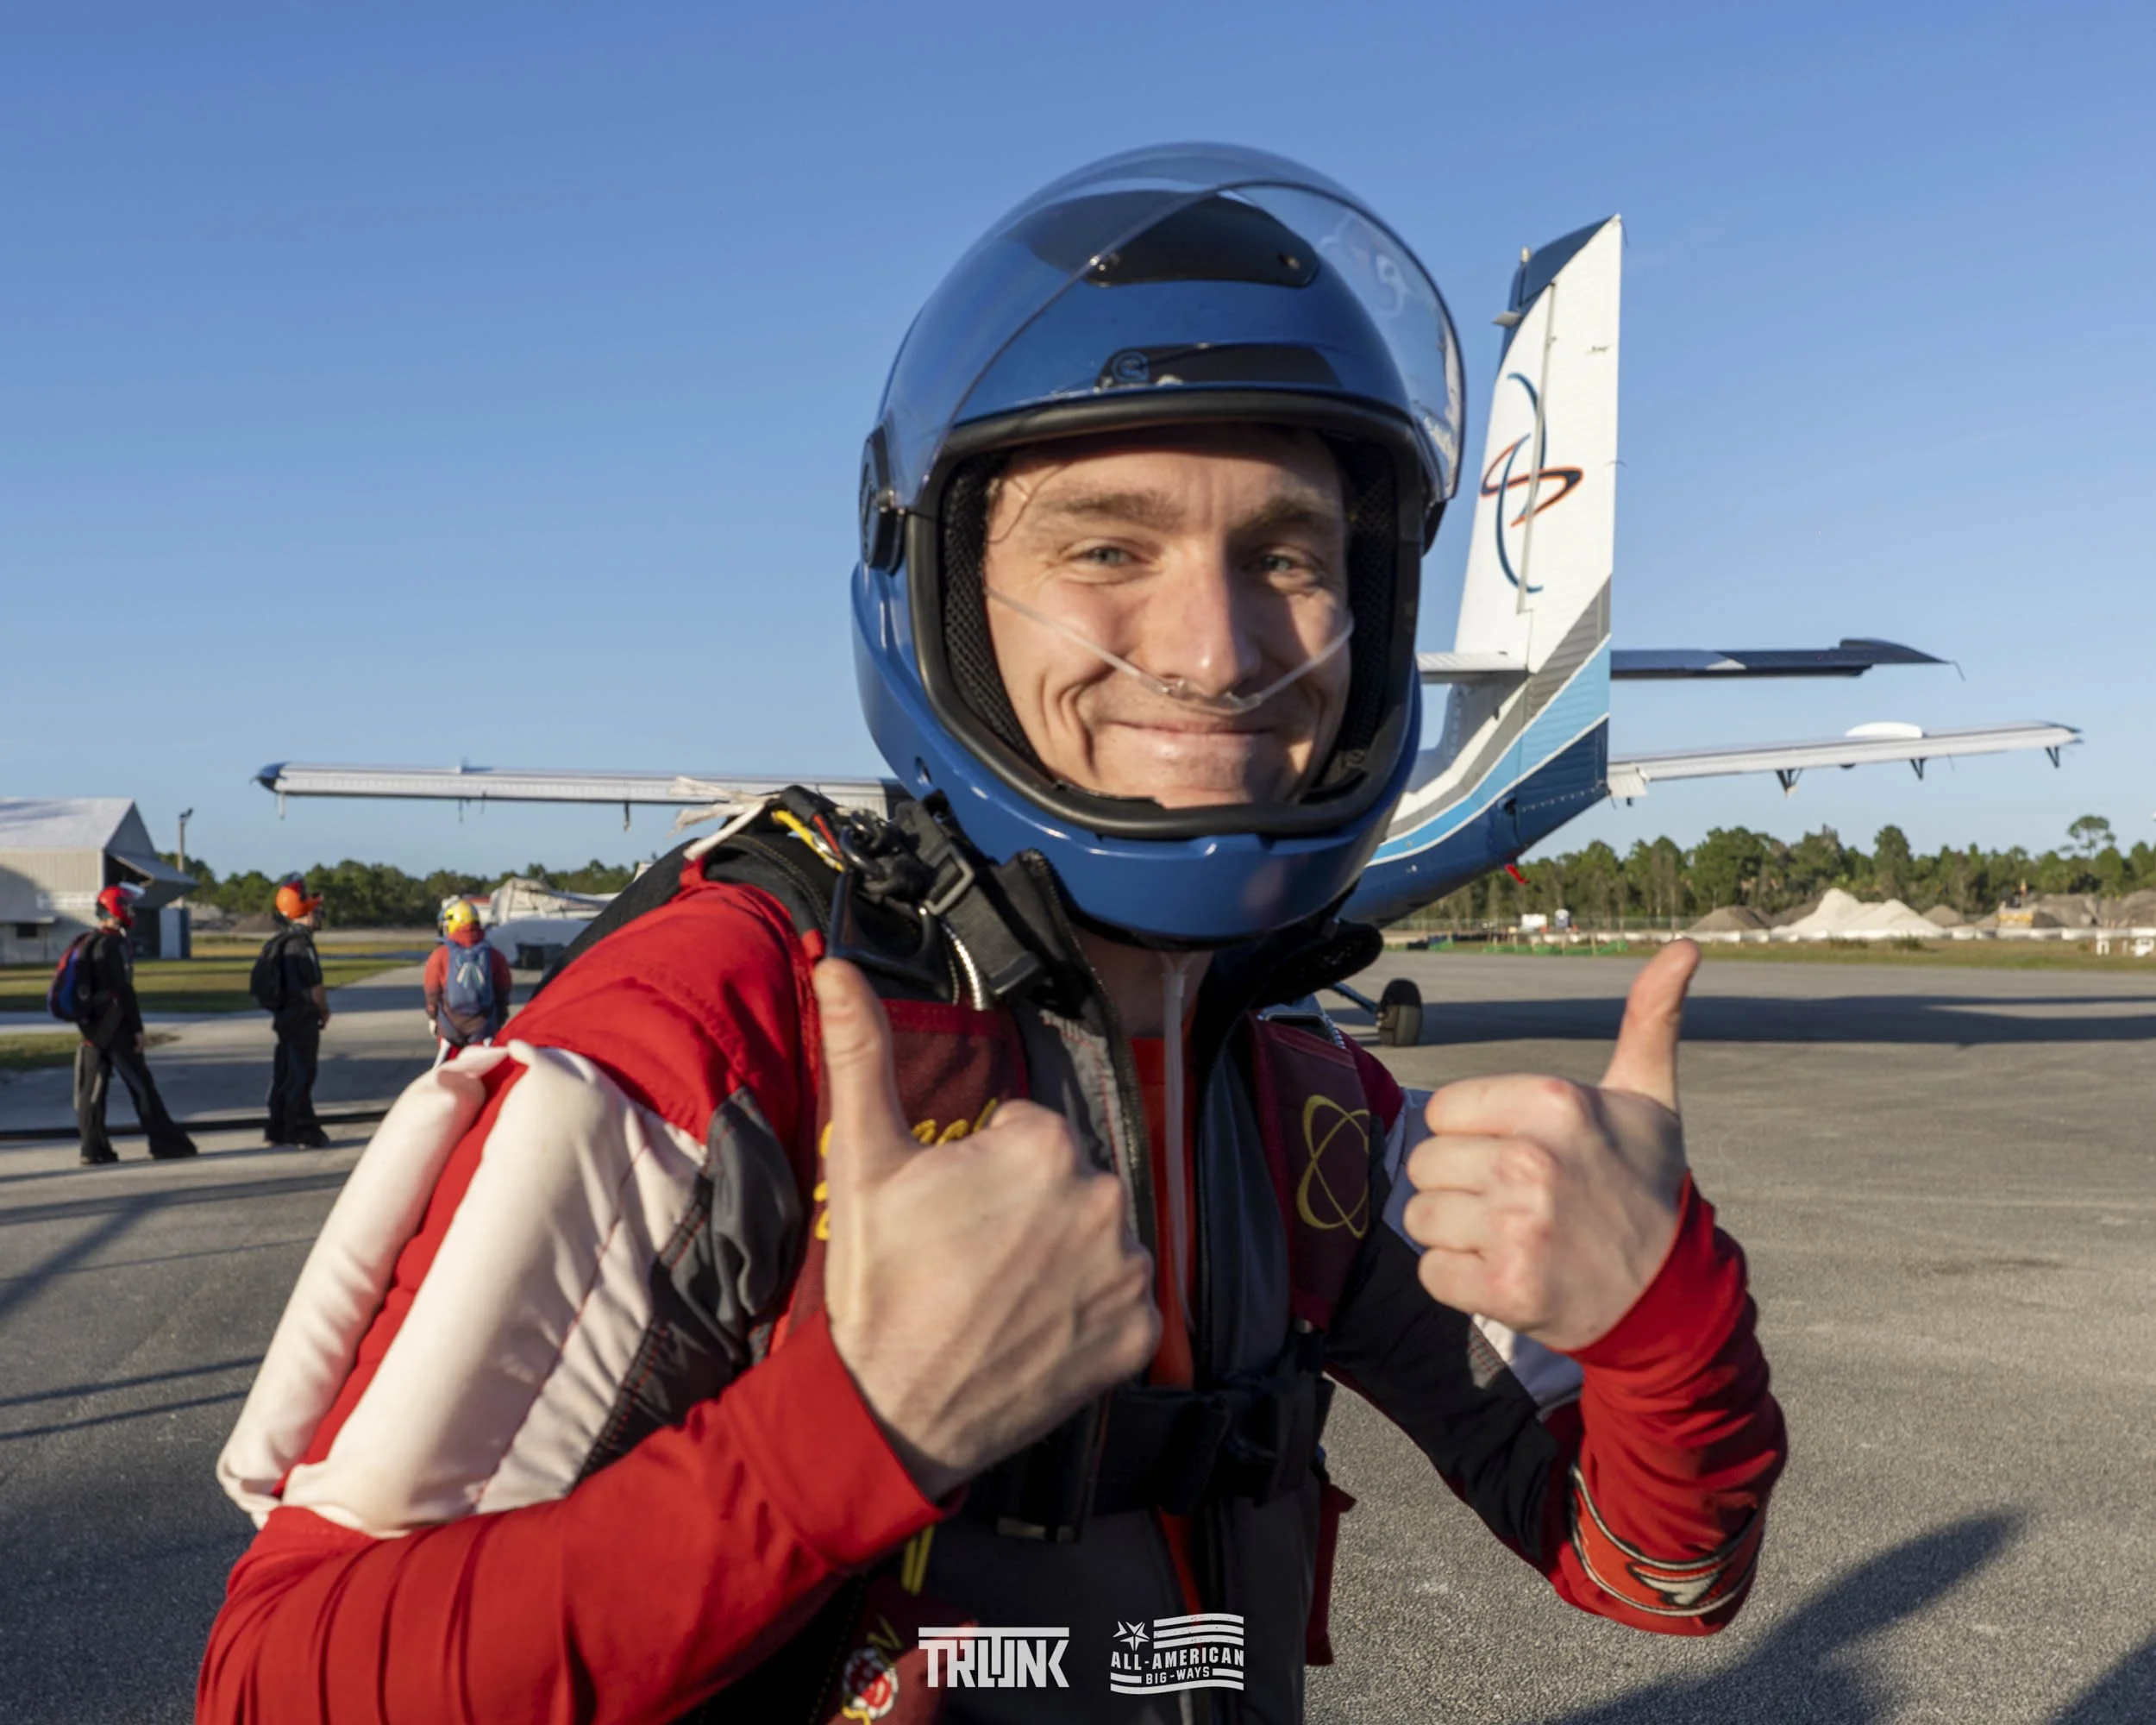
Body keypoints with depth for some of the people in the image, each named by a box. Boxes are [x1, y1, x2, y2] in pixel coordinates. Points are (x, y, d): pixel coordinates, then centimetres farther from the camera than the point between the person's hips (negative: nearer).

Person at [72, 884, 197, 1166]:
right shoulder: (114, 945, -15)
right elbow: (124, 991, -18)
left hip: (93, 1027, 9)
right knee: (142, 1085, -4)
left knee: (93, 1088, 7)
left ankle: (94, 1149, 8)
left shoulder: (87, 943, 14)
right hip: (115, 1027, -9)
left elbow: (85, 987, 19)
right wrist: (138, 1029, -16)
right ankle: (166, 1143, -1)